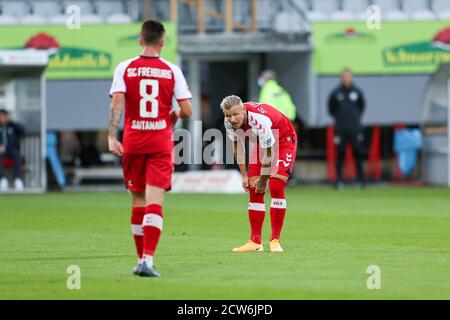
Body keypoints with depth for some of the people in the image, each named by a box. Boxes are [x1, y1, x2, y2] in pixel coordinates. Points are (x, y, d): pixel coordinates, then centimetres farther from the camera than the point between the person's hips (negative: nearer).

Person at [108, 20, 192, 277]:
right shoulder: (172, 71, 0)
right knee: (154, 203, -6)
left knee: (138, 200, 13)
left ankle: (142, 259, 19)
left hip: (133, 142, 1)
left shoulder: (125, 68, 0)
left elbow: (117, 103, -11)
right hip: (161, 143, -1)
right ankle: (148, 259, -20)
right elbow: (187, 110, -2)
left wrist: (112, 136, -13)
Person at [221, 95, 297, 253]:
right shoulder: (229, 122, -19)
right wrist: (244, 175, 0)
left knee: (276, 187, -19)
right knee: (254, 191, -1)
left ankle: (275, 240, -12)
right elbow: (237, 146, 2)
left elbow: (269, 153, -28)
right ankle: (255, 242, 4)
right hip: (261, 143, 7)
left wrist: (263, 180, -16)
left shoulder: (259, 120, -40)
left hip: (283, 139, -7)